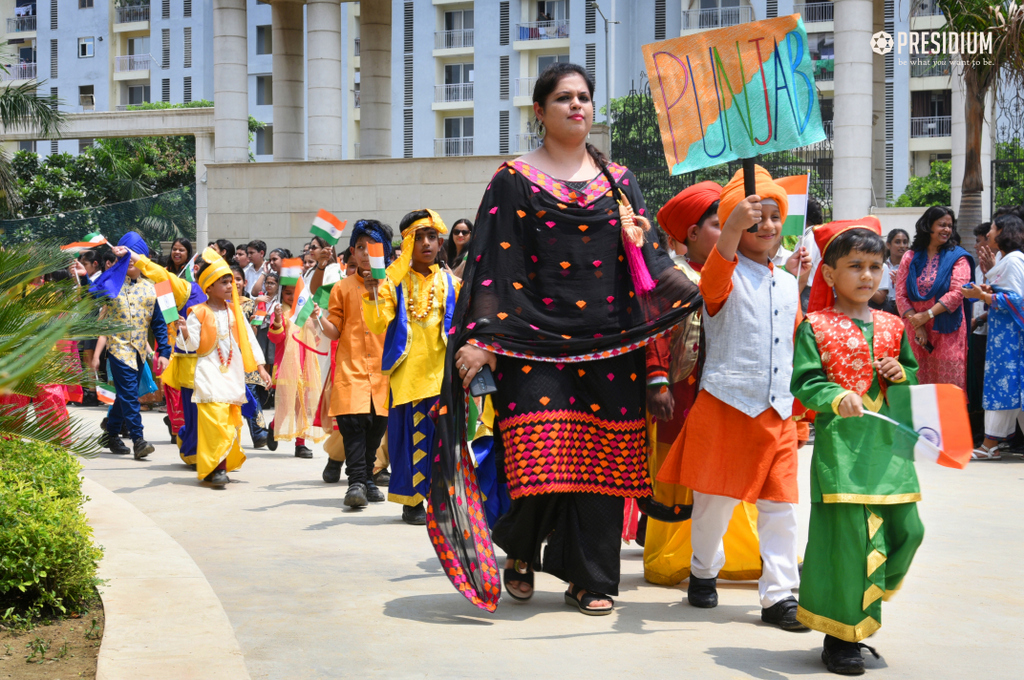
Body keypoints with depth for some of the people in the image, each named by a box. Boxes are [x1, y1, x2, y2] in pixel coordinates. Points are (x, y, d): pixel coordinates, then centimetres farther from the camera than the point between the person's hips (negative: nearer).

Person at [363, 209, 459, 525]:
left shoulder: (450, 283, 11)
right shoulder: (394, 283, 6)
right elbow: (379, 326, -4)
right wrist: (372, 297, -18)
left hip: (441, 372, 1)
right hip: (407, 372, -1)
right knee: (410, 435, 0)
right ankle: (411, 501, 9)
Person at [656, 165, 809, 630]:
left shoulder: (787, 284, 16)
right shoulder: (726, 274, -5)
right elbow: (713, 282, -32)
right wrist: (734, 229, -45)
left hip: (777, 411, 5)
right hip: (725, 404, -5)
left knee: (779, 504, 2)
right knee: (716, 499, 6)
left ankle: (779, 593, 7)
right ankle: (703, 571, 29)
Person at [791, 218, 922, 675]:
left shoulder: (892, 327, 12)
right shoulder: (815, 327, -3)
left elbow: (913, 374, 23)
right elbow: (804, 383, -9)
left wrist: (902, 374, 0)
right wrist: (837, 397, -26)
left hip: (888, 444, 6)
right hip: (840, 443, -6)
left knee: (907, 530, 5)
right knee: (848, 534, -6)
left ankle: (859, 617, 24)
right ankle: (839, 637, 7)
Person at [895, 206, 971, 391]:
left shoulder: (957, 257, 5)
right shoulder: (910, 257, 10)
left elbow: (957, 293, -7)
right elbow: (900, 295, 3)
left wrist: (927, 315, -12)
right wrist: (917, 325, -8)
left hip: (946, 333, -2)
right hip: (915, 332, 2)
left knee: (949, 386, -5)